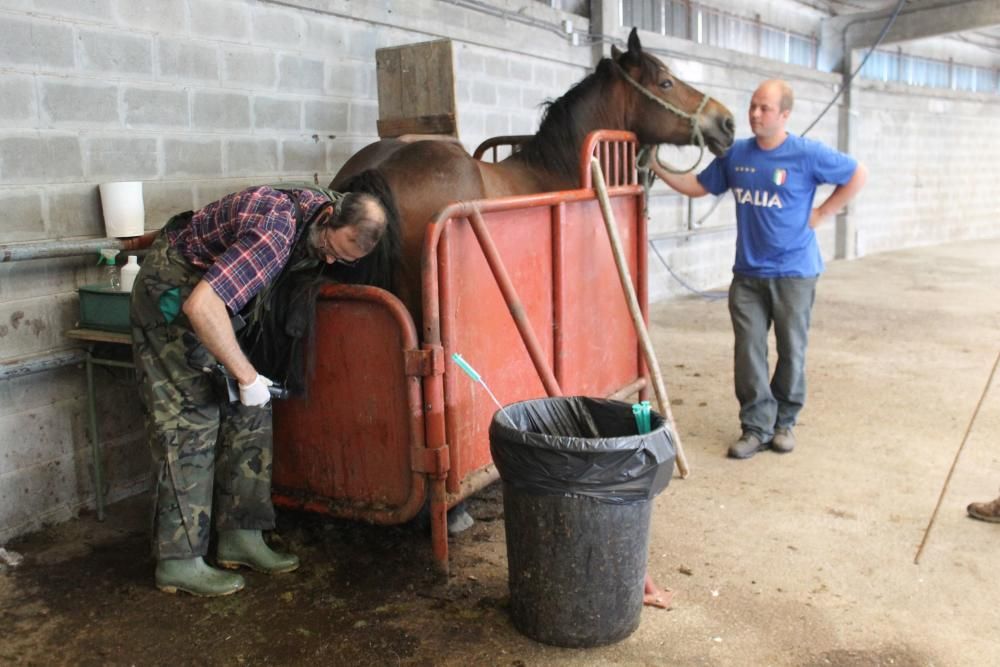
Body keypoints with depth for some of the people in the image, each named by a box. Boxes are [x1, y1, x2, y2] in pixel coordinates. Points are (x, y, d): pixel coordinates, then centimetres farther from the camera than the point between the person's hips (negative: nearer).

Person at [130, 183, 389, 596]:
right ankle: (178, 562, -2)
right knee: (191, 422, -10)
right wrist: (247, 375, -34)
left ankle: (241, 537, 12)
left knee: (248, 414, 4)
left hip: (218, 291, 9)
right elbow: (200, 305, -41)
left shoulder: (320, 211, -8)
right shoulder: (276, 231, -35)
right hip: (174, 288, -8)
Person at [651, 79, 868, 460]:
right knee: (748, 352, 2)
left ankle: (784, 423, 25)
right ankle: (756, 426, 12)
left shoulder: (807, 154, -8)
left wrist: (821, 214, -4)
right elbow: (697, 187, 12)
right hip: (747, 273, 3)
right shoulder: (735, 154, 3)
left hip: (794, 273, -3)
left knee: (791, 351, 9)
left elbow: (858, 175, 1)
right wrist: (658, 168, 1)